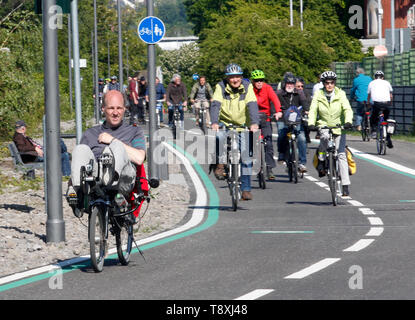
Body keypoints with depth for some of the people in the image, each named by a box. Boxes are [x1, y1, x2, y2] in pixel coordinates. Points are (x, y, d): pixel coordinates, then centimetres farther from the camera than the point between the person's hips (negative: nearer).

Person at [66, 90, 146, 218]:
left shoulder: (134, 132, 28)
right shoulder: (90, 134, 34)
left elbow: (139, 158, 8)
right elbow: (78, 160, 23)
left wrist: (112, 141, 9)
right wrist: (72, 181, 1)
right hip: (93, 176, 2)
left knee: (118, 147, -32)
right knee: (81, 149, -27)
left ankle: (112, 174, -65)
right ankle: (76, 191, -49)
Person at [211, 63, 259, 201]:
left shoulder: (247, 87, -9)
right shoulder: (220, 87, -10)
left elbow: (252, 105, -20)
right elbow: (215, 104, -22)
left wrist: (254, 123, -37)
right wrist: (214, 122, -39)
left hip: (242, 125, 1)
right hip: (224, 123, -1)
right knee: (220, 137, -35)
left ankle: (246, 189, 2)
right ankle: (220, 164, -12)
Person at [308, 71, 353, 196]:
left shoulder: (340, 94, -5)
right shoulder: (318, 95, -3)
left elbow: (347, 109, -15)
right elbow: (313, 110, -10)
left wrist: (348, 121, -34)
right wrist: (311, 123, -28)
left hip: (339, 127, 0)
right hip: (324, 126, 0)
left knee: (341, 155, -8)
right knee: (325, 136, -37)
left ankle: (345, 185, -8)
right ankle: (321, 161, -15)